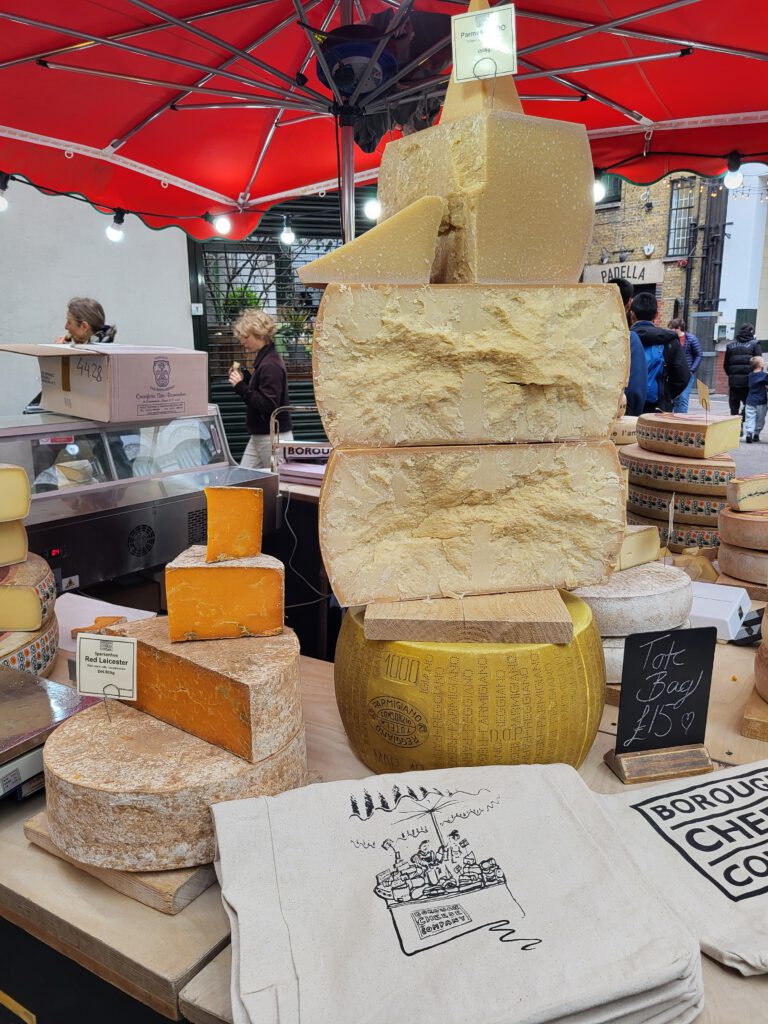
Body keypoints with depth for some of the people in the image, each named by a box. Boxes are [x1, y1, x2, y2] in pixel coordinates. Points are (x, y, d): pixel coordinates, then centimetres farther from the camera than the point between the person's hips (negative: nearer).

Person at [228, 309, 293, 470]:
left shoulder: (271, 365, -18)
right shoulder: (262, 359, 12)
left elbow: (268, 404, -24)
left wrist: (241, 386, -22)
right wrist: (244, 378, 7)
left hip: (273, 438, -10)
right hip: (259, 436, 10)